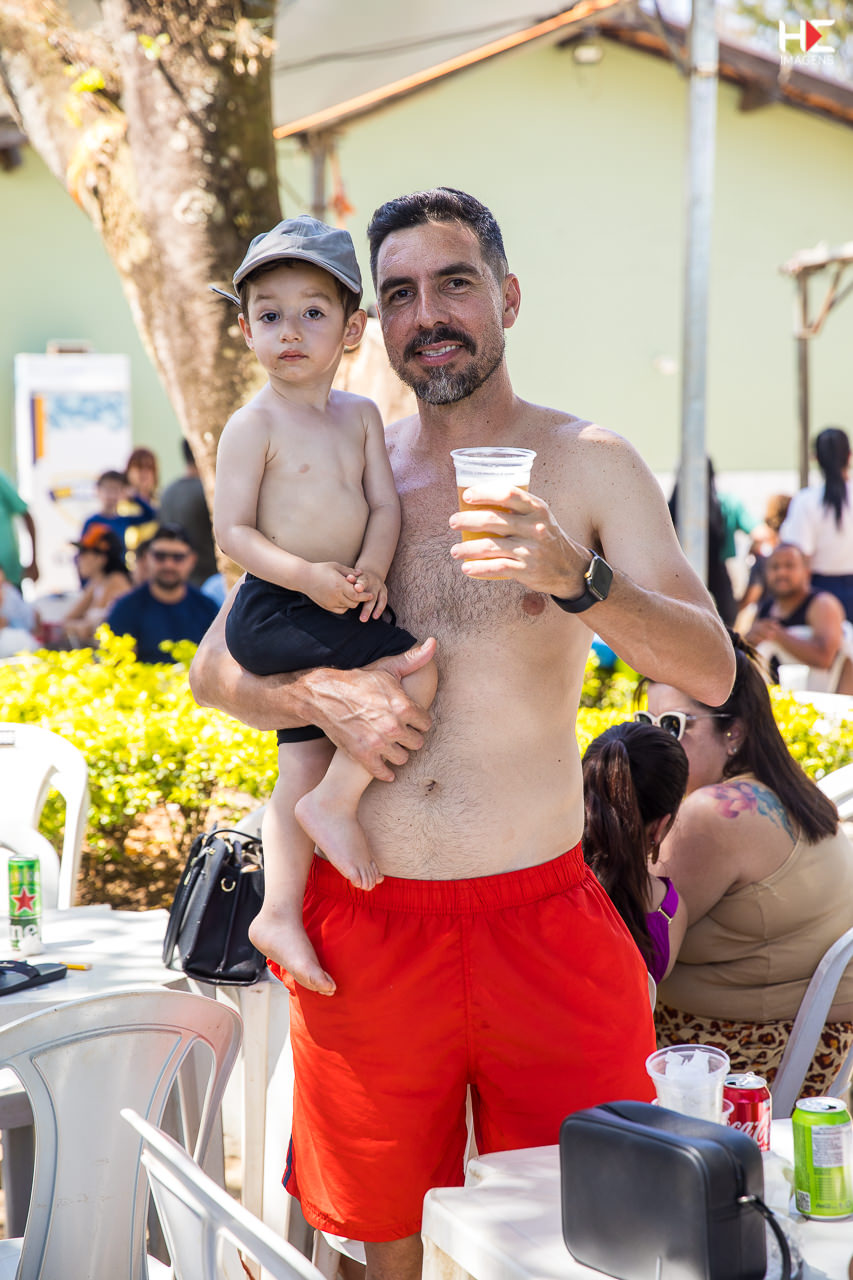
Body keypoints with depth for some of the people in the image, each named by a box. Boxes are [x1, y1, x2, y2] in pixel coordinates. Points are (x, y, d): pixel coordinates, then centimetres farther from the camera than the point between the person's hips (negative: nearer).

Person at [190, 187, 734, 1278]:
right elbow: (213, 670, 11)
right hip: (365, 928, 2)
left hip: (541, 917, -2)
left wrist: (576, 580, -28)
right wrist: (318, 696, -10)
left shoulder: (586, 463, 0)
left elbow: (711, 672, -10)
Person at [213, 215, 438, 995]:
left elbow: (386, 504, 7)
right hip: (274, 613, -7)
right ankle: (337, 805, -7)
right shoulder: (255, 424, -9)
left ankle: (279, 912, 14)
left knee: (303, 771, 8)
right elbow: (232, 530, -12)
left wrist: (371, 569, -13)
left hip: (334, 610, 7)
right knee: (417, 672, -21)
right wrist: (308, 575, -25)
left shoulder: (361, 416, 11)